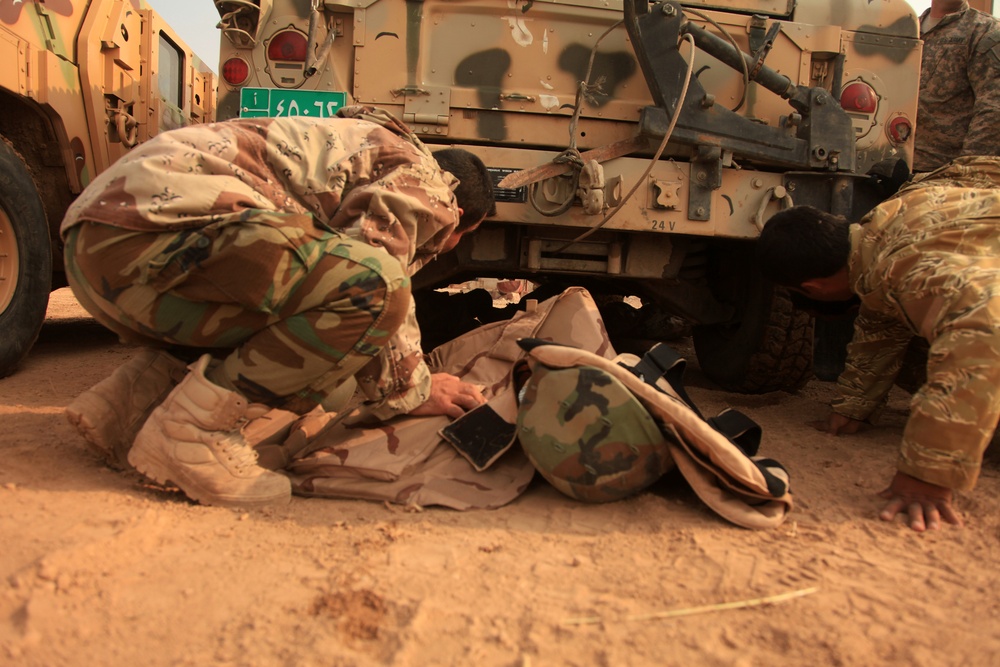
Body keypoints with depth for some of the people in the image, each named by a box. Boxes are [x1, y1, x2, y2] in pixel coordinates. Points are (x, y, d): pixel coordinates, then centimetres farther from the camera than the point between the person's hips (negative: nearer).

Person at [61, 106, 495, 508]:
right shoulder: (422, 181, 4)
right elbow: (371, 288, -9)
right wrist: (412, 391, 7)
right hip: (157, 218, -10)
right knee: (375, 290, -18)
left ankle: (131, 402, 10)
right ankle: (193, 428, -14)